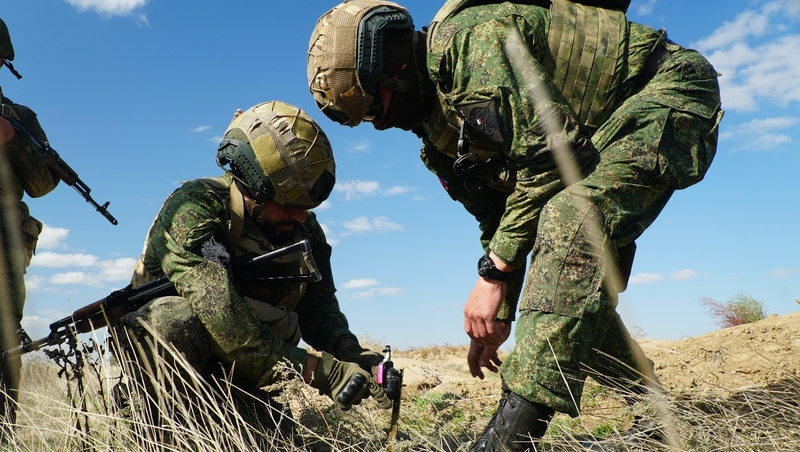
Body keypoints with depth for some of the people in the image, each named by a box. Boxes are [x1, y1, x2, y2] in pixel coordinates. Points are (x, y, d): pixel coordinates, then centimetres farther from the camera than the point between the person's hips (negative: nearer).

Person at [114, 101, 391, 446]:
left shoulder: (303, 230, -3)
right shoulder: (193, 209, -26)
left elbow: (319, 308, -2)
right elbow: (220, 313, -38)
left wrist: (353, 355, -23)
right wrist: (316, 369, -39)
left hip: (229, 372, 6)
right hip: (156, 349, -5)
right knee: (181, 320, -36)